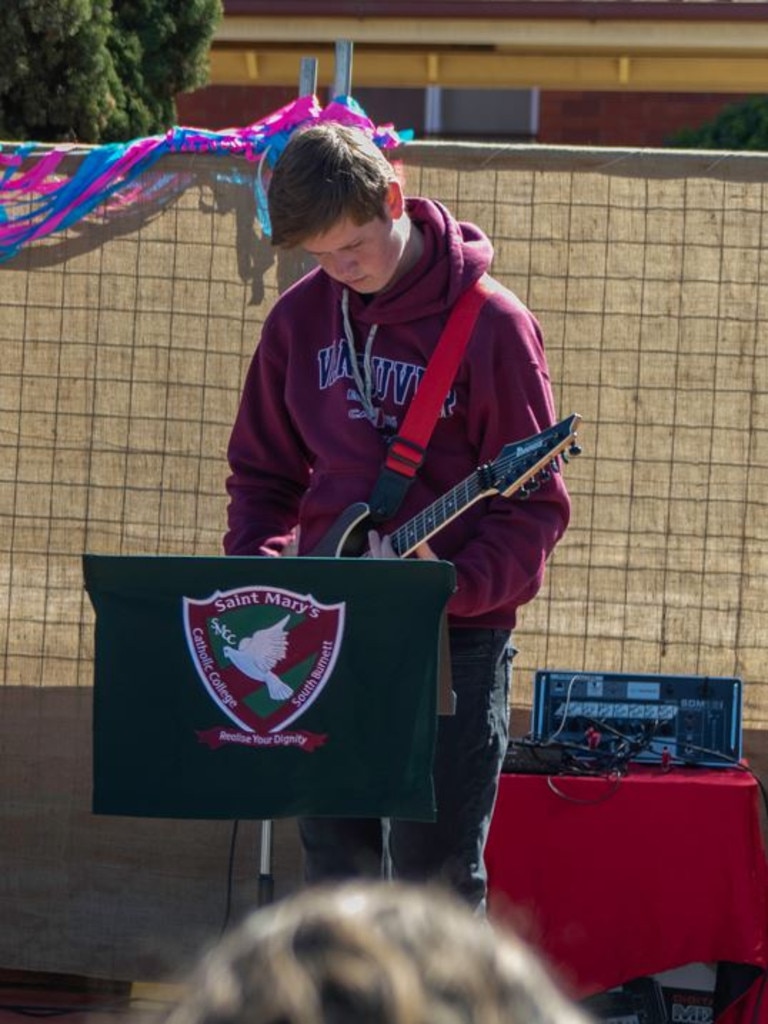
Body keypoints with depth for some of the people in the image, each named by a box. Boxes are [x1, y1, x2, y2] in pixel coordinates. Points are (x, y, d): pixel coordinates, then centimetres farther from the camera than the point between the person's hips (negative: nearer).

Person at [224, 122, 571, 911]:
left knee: (437, 877, -3)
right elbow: (262, 474, 16)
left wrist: (456, 587, -22)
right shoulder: (301, 318, 6)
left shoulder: (489, 325, -9)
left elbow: (536, 506, -8)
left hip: (454, 639, -5)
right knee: (335, 863, 7)